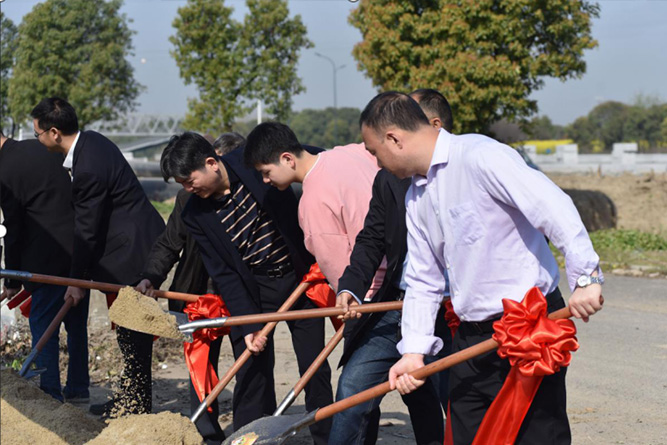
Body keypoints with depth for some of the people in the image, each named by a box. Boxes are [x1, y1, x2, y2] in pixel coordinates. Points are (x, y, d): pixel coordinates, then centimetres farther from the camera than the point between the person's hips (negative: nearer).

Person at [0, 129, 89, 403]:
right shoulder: (40, 148, 11)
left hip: (49, 257, -8)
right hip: (81, 249, 8)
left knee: (42, 324, 1)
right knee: (76, 323, 15)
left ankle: (50, 392, 1)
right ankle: (78, 389, 22)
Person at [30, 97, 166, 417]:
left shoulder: (89, 168, -25)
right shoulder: (89, 141, 6)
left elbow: (87, 231, -17)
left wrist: (77, 280, -7)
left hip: (132, 249, -10)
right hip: (135, 242, 10)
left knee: (131, 328, -2)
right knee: (127, 326, 16)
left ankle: (135, 403, 7)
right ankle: (132, 399, 24)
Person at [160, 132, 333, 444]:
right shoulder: (195, 215, -10)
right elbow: (224, 275, -9)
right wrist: (248, 326, -18)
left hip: (300, 275, 0)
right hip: (253, 289, 1)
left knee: (315, 368, 4)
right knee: (253, 371, -6)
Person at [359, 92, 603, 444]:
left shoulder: (479, 156, -16)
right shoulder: (416, 197, 13)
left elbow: (554, 207, -25)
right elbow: (423, 282, 15)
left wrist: (585, 276, -32)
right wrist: (413, 351, 5)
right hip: (470, 337, 9)